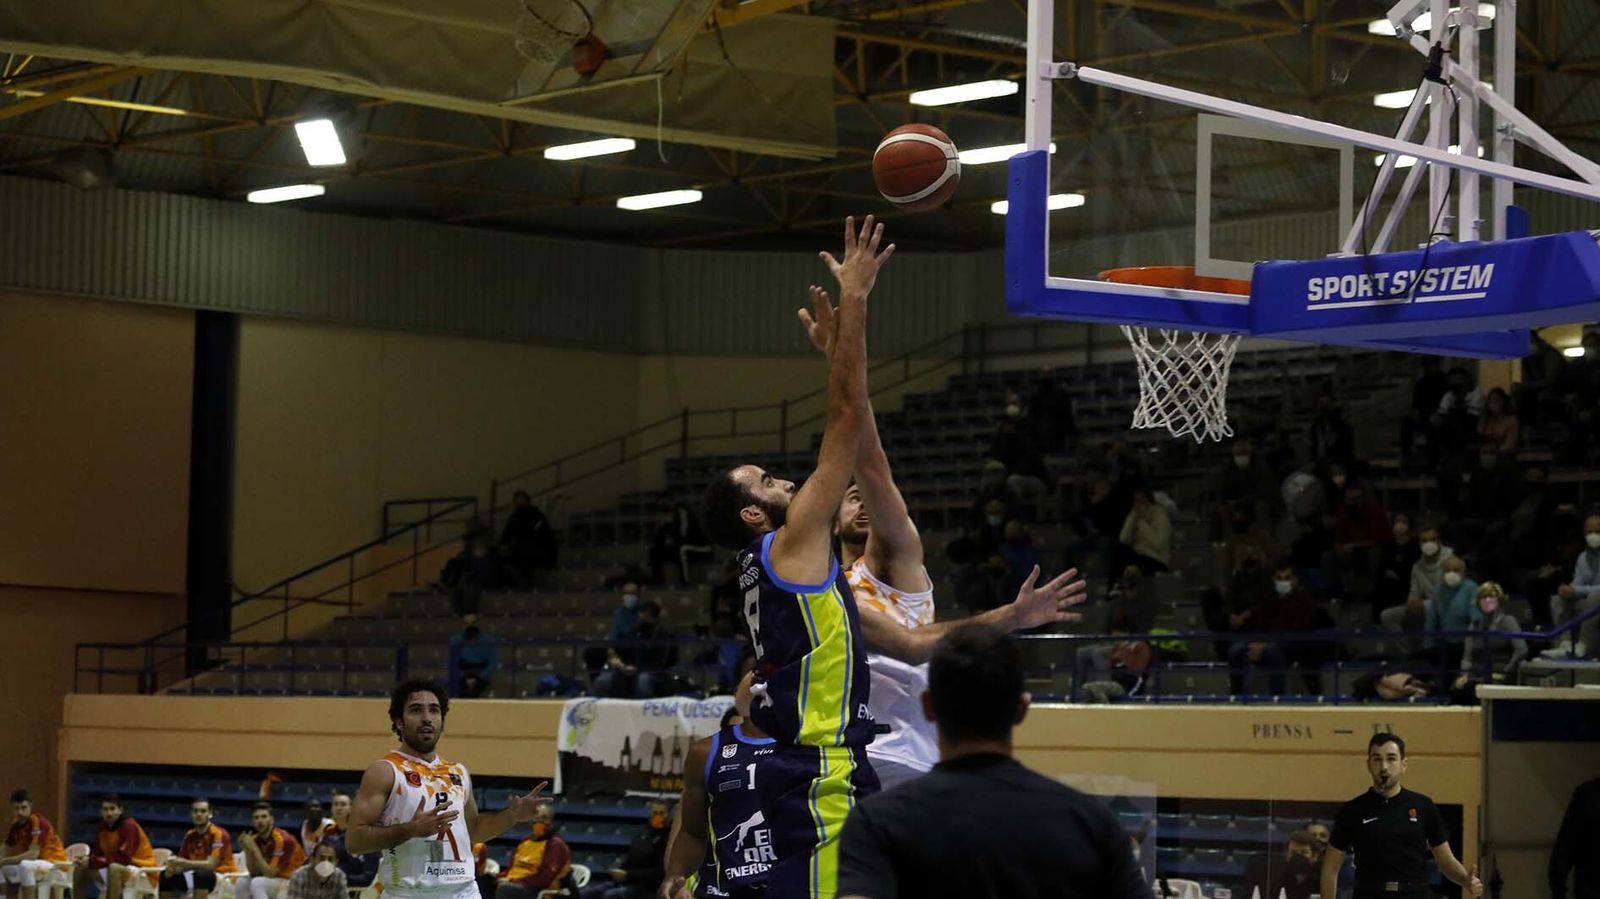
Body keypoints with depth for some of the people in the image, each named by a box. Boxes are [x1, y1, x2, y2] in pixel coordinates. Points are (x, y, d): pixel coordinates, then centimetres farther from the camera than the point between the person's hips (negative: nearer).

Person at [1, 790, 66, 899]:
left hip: (54, 863, -9)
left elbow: (33, 854, -29)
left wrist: (4, 861, -30)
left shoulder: (38, 822, -22)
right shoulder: (15, 824, 2)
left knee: (25, 865, -35)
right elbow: (7, 851, 10)